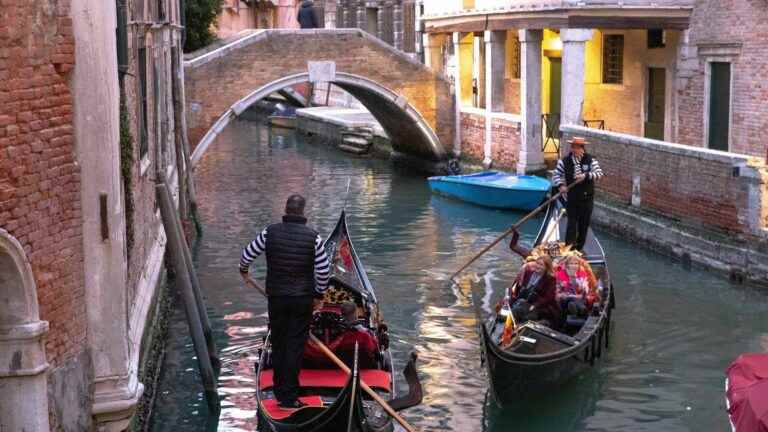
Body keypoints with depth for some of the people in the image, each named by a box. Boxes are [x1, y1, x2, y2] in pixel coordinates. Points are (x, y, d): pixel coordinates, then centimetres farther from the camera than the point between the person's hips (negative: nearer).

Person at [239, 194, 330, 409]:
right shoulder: (313, 237, -9)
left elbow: (247, 254, 5)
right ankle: (290, 397, 2)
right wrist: (319, 292, 11)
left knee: (278, 344, 14)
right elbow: (324, 270, -5)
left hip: (276, 297, 2)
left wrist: (244, 269, 27)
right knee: (295, 347, 2)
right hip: (302, 299, -2)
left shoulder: (270, 232, -5)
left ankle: (280, 393, 22)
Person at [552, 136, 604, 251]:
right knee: (572, 223, -4)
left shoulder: (591, 160, -3)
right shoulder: (564, 161, 0)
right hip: (571, 198, -1)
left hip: (586, 198, 1)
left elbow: (599, 173, -14)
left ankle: (579, 247, 22)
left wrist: (586, 175, -30)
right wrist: (560, 185, -12)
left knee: (584, 224, 9)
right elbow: (556, 174, 7)